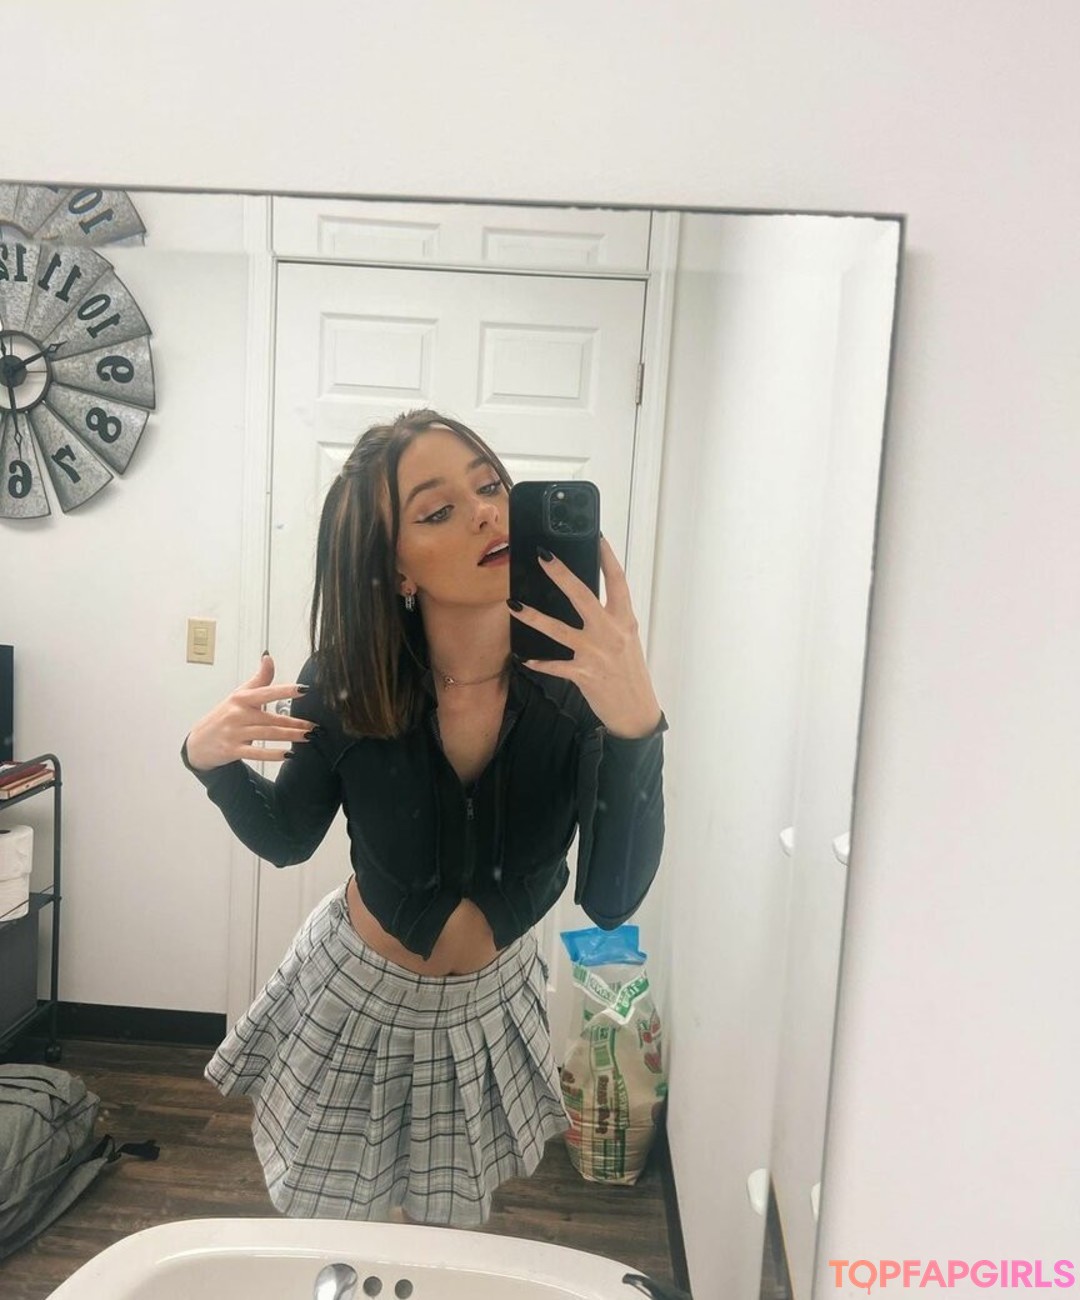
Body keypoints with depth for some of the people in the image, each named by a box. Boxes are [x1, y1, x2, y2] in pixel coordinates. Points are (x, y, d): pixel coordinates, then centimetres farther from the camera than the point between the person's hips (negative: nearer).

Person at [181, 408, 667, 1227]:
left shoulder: (576, 677, -26)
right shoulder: (348, 684, -23)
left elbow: (611, 901, -31)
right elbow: (285, 838, -5)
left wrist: (636, 729, -46)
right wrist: (212, 761, -25)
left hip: (488, 1006, 1)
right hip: (353, 995, 0)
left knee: (447, 1240, 25)